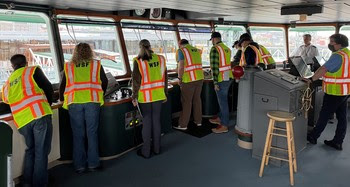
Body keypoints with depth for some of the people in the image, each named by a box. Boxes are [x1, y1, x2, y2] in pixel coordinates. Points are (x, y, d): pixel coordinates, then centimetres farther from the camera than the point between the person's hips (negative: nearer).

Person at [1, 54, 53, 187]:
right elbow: (48, 88, 5)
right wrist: (48, 104, 21)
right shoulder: (33, 70, 8)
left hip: (22, 121, 5)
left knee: (30, 150, 21)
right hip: (39, 115, -5)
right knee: (41, 151, 2)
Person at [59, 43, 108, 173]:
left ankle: (79, 166, 12)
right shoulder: (96, 65, 11)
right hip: (92, 101, -1)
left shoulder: (68, 66, 13)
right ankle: (93, 164, 10)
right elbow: (104, 82, 15)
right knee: (92, 133, 6)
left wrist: (62, 99, 32)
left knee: (78, 134, 7)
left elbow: (62, 85, 15)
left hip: (74, 102, 1)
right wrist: (100, 95, 32)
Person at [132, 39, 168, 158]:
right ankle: (156, 148, 25)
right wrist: (165, 94, 15)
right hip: (158, 95, 3)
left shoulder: (138, 61, -10)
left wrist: (134, 97, 0)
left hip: (145, 96, -3)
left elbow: (136, 81, -10)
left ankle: (146, 151, 16)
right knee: (156, 120, 13)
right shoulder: (160, 59, 1)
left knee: (146, 122, 6)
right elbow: (165, 78, 6)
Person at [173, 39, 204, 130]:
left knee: (186, 102, 2)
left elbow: (181, 67, -14)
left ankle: (183, 125, 11)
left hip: (188, 80, -6)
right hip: (199, 78, 6)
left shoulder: (181, 50, -4)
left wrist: (179, 78, -3)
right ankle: (198, 121, 27)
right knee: (197, 99, 17)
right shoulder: (196, 50, 14)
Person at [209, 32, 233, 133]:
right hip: (229, 77, 9)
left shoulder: (215, 49, -14)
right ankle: (220, 118, 35)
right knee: (222, 99, 20)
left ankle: (224, 126, 7)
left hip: (221, 79, -9)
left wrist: (215, 82, -18)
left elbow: (214, 66, -20)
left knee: (223, 102, -2)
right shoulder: (227, 48, 12)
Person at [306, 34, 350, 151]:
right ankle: (338, 142, 20)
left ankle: (313, 137, 15)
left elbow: (324, 69, -29)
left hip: (335, 92, -9)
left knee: (324, 115, 3)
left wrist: (311, 79, -28)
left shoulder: (338, 55, -19)